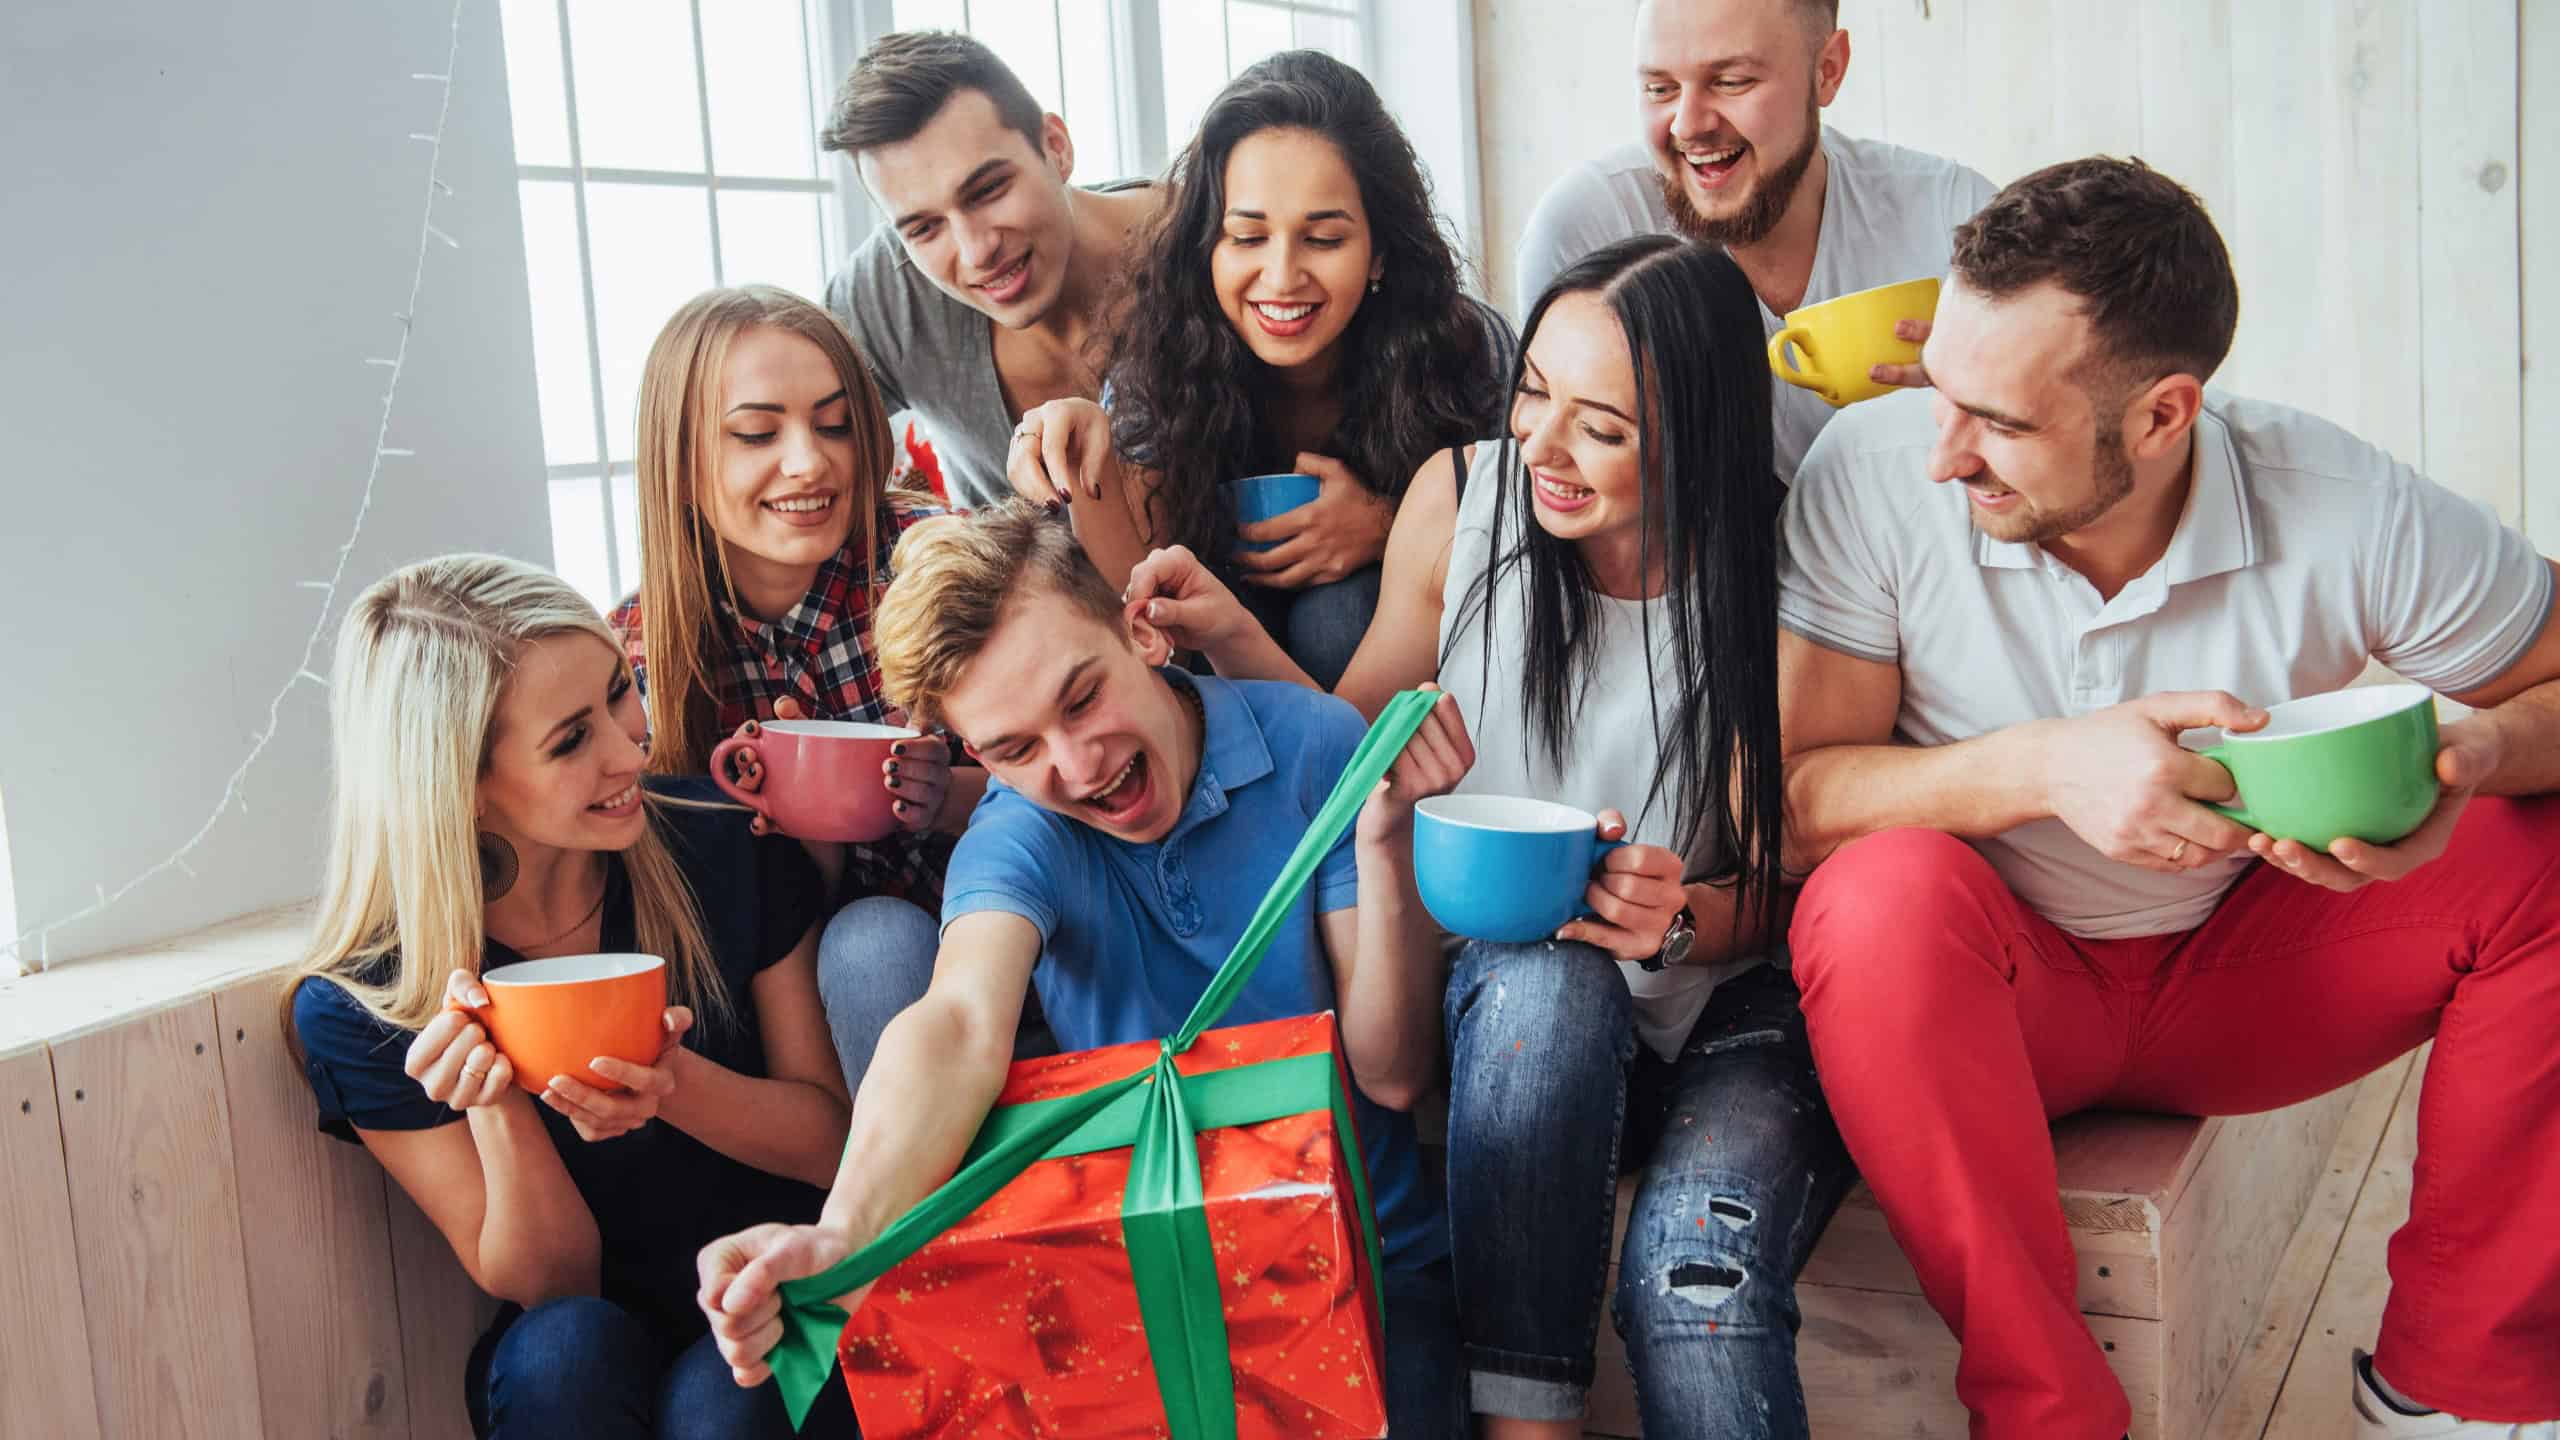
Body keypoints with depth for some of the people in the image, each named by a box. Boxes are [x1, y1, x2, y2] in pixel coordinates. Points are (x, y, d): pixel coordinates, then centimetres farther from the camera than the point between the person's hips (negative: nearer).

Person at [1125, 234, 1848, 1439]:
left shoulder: (1771, 578, -11)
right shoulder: (1462, 500, -4)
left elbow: (1770, 890, -3)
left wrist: (1675, 922, -25)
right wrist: (1233, 641, -10)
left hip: (1726, 1014, -2)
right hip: (1511, 1014, 2)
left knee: (1695, 1269, -34)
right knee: (1547, 973, -36)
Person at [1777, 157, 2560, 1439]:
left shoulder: (2350, 513, -16)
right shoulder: (1873, 475, -19)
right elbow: (1789, 801, -19)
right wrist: (2044, 767, -34)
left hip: (2246, 973, 3)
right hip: (1996, 996, -2)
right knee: (1884, 892, -35)